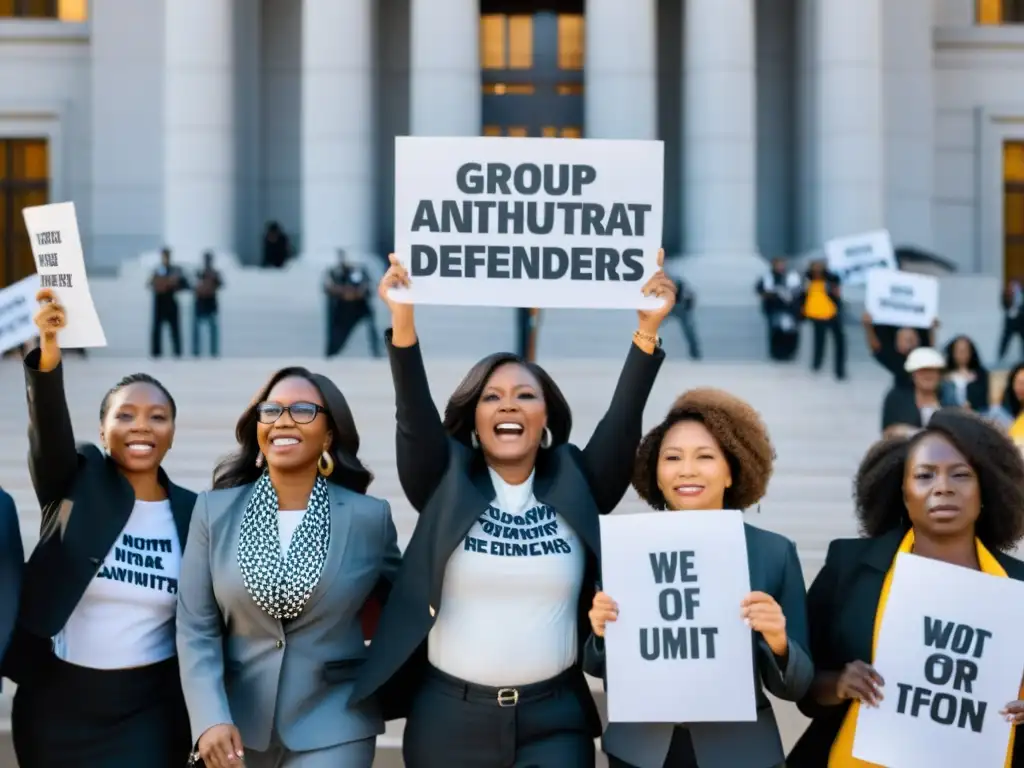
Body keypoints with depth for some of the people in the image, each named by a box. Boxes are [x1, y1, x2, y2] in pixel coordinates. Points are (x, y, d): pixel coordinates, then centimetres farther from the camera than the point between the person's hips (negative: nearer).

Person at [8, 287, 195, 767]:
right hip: (56, 702, 0)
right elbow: (49, 429, -25)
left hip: (150, 710, 1)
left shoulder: (193, 512, 1)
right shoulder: (75, 485, -4)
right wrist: (49, 354, -44)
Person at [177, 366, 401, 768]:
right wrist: (210, 718, -13)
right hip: (241, 724, 2)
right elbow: (195, 627, -3)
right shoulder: (215, 510, 0)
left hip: (334, 726, -1)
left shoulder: (370, 517, -3)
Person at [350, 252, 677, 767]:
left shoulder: (575, 486, 3)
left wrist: (647, 329, -20)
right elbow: (415, 418, -13)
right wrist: (403, 323, -27)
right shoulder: (448, 484, 1)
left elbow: (622, 420, -9)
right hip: (450, 717, 0)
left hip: (555, 719, 0)